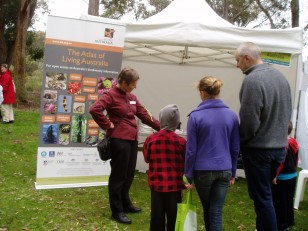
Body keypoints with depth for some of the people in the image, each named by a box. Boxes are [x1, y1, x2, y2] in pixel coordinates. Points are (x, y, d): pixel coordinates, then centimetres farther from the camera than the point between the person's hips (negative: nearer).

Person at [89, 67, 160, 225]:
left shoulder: (132, 97, 14)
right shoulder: (110, 95, -9)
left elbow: (144, 115, 15)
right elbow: (94, 110, -23)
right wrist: (108, 126, -15)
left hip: (132, 140, 8)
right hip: (119, 140, -8)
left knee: (129, 174, 16)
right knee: (118, 176, 1)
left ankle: (125, 204, 33)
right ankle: (117, 211, 13)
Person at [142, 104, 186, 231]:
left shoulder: (150, 139, -10)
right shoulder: (181, 141, -12)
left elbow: (147, 159, 5)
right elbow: (186, 164, -2)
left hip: (156, 183, 1)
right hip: (174, 184, -1)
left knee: (157, 215, 13)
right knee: (173, 216, 12)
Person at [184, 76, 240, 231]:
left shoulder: (195, 116, -11)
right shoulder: (231, 115, 0)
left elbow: (191, 150, -10)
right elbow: (235, 148, 5)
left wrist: (188, 176, -2)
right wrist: (233, 172, 15)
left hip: (203, 170, -2)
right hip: (224, 170, 2)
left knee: (207, 209, 20)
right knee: (217, 212, 8)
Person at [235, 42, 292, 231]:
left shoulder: (252, 80, -21)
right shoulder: (280, 76, 7)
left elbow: (249, 121, -22)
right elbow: (288, 112, 14)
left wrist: (240, 140, -4)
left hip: (258, 149, -8)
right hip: (279, 146, 9)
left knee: (262, 198, 4)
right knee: (265, 194, 20)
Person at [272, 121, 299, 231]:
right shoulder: (294, 142, 3)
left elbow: (280, 162, -24)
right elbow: (296, 159, 12)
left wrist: (274, 176, -19)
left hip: (282, 178, -8)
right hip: (293, 176, 8)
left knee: (280, 202, 4)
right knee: (289, 200, 20)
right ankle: (289, 222, 31)